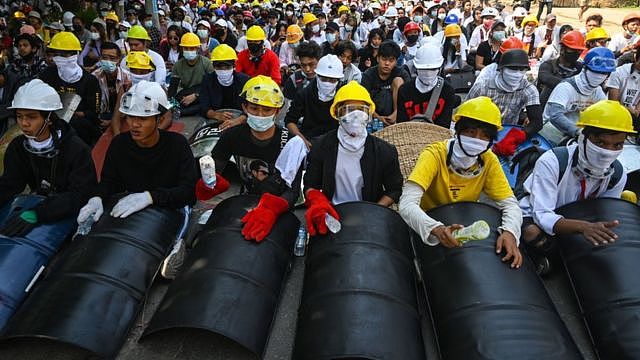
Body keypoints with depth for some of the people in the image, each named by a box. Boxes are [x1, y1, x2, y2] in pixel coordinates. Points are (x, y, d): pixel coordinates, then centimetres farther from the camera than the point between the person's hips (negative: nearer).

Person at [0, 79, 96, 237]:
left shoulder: (77, 149, -18)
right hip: (38, 204, 6)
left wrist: (36, 214, -37)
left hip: (69, 212, -6)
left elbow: (79, 195, -25)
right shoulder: (17, 147, 1)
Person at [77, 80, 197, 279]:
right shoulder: (120, 143, -1)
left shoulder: (177, 143, -13)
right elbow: (108, 181, 7)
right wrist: (97, 198, -18)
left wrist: (149, 197, -36)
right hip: (132, 212, 6)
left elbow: (190, 190, -22)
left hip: (170, 209, -5)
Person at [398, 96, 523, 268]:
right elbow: (407, 205, -34)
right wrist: (436, 229, -53)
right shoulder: (435, 154, -24)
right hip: (429, 227, -3)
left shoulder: (489, 160, -10)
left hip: (466, 226, 4)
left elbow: (510, 204, -12)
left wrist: (510, 231, -35)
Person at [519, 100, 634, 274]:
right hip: (534, 214, -6)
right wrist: (583, 226, -50)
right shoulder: (552, 162, -30)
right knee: (534, 234, -37)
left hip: (574, 218, 6)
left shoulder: (617, 175, -12)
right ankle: (537, 259, -1)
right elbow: (542, 215, -33)